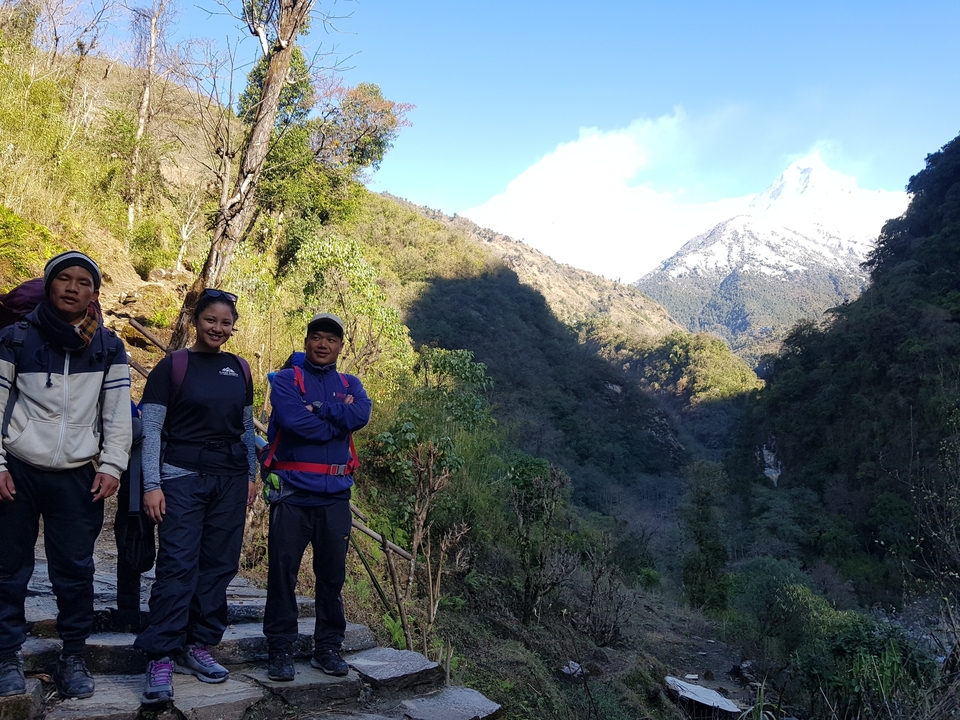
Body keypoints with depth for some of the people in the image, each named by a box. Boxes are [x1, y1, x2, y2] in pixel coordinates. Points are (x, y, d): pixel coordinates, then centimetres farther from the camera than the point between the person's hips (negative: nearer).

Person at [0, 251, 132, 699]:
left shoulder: (109, 347, 7)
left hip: (78, 477, 1)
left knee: (75, 571, 4)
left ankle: (73, 657, 17)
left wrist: (112, 467, -3)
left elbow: (118, 413, 5)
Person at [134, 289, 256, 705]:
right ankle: (161, 659, -3)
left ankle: (198, 646, 18)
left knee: (219, 565, 5)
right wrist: (152, 485, -10)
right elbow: (150, 428, -5)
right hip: (182, 478, -4)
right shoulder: (172, 367, -2)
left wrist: (251, 475, 13)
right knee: (177, 565, -9)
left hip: (230, 480, 4)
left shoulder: (239, 370, 11)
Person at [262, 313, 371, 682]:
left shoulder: (349, 385, 13)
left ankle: (328, 648, 22)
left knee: (332, 573, 9)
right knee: (283, 572, 1)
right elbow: (293, 419, -17)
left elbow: (361, 413, -10)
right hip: (292, 493, -3)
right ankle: (280, 649, 13)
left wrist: (315, 409, -12)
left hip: (335, 495, 3)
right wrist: (338, 419, -7)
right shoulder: (287, 379, 2)